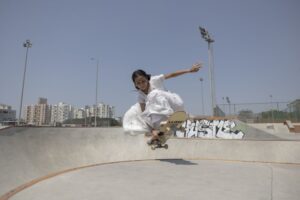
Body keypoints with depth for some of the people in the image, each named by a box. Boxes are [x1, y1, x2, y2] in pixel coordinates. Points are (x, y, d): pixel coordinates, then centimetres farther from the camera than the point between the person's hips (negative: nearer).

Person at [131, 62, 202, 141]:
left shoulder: (154, 80, -9)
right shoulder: (140, 96, -6)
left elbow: (172, 75, -6)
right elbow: (145, 114, -15)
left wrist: (189, 70, -11)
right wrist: (152, 130, -30)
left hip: (175, 104, -2)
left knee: (155, 94, -28)